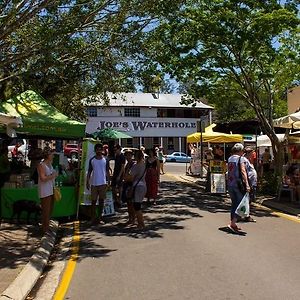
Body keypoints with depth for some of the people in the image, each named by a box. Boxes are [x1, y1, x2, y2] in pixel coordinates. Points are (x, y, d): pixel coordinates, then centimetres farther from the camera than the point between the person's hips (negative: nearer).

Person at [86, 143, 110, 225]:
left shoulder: (105, 160, 3)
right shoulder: (92, 160, 2)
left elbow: (107, 171, 6)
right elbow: (89, 172, 6)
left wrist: (108, 181, 0)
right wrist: (87, 182, 1)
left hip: (103, 183, 1)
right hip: (94, 184, 0)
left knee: (101, 200, 8)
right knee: (93, 201, 2)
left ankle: (100, 217, 18)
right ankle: (93, 218, 10)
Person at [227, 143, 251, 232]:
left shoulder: (230, 158, 12)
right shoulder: (241, 158, -8)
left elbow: (230, 170, 10)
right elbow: (243, 171, -19)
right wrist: (247, 184, -25)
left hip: (230, 184, 7)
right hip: (238, 184, -7)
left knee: (234, 204, 15)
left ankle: (233, 223, 21)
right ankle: (232, 223, -8)